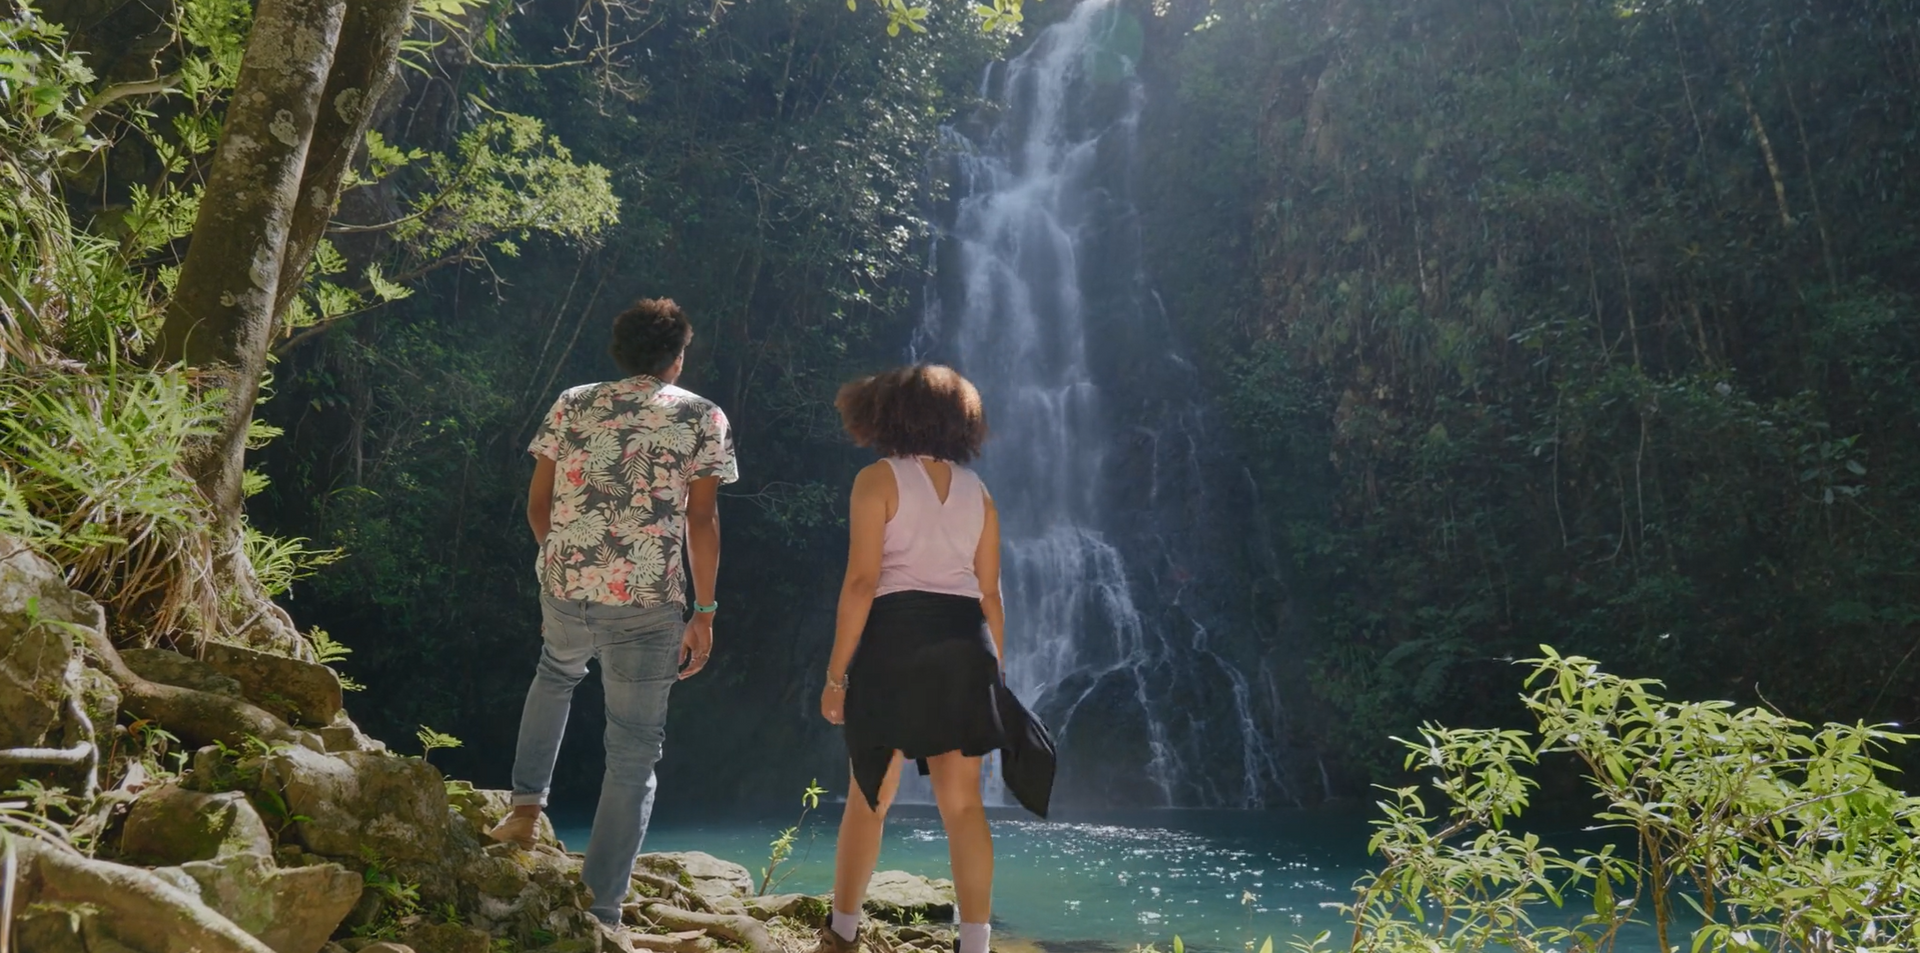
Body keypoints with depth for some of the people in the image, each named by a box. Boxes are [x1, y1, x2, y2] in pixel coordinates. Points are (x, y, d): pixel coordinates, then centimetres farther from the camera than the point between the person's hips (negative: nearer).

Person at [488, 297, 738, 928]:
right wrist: (704, 612, -2)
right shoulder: (703, 418, 0)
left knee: (556, 674, 37)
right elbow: (701, 519, -6)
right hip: (647, 604, -3)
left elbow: (537, 503, 10)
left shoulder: (572, 405, 8)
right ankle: (601, 911, 7)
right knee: (633, 754, 7)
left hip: (563, 589, 3)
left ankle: (526, 805, 29)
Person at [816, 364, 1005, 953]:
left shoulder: (878, 480, -1)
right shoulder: (976, 490, 14)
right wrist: (994, 674, 16)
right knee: (963, 802, 5)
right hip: (965, 643, 4)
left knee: (868, 798, 7)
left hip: (896, 639, -4)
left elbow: (862, 582, -9)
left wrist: (836, 672, -6)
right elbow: (990, 595, 11)